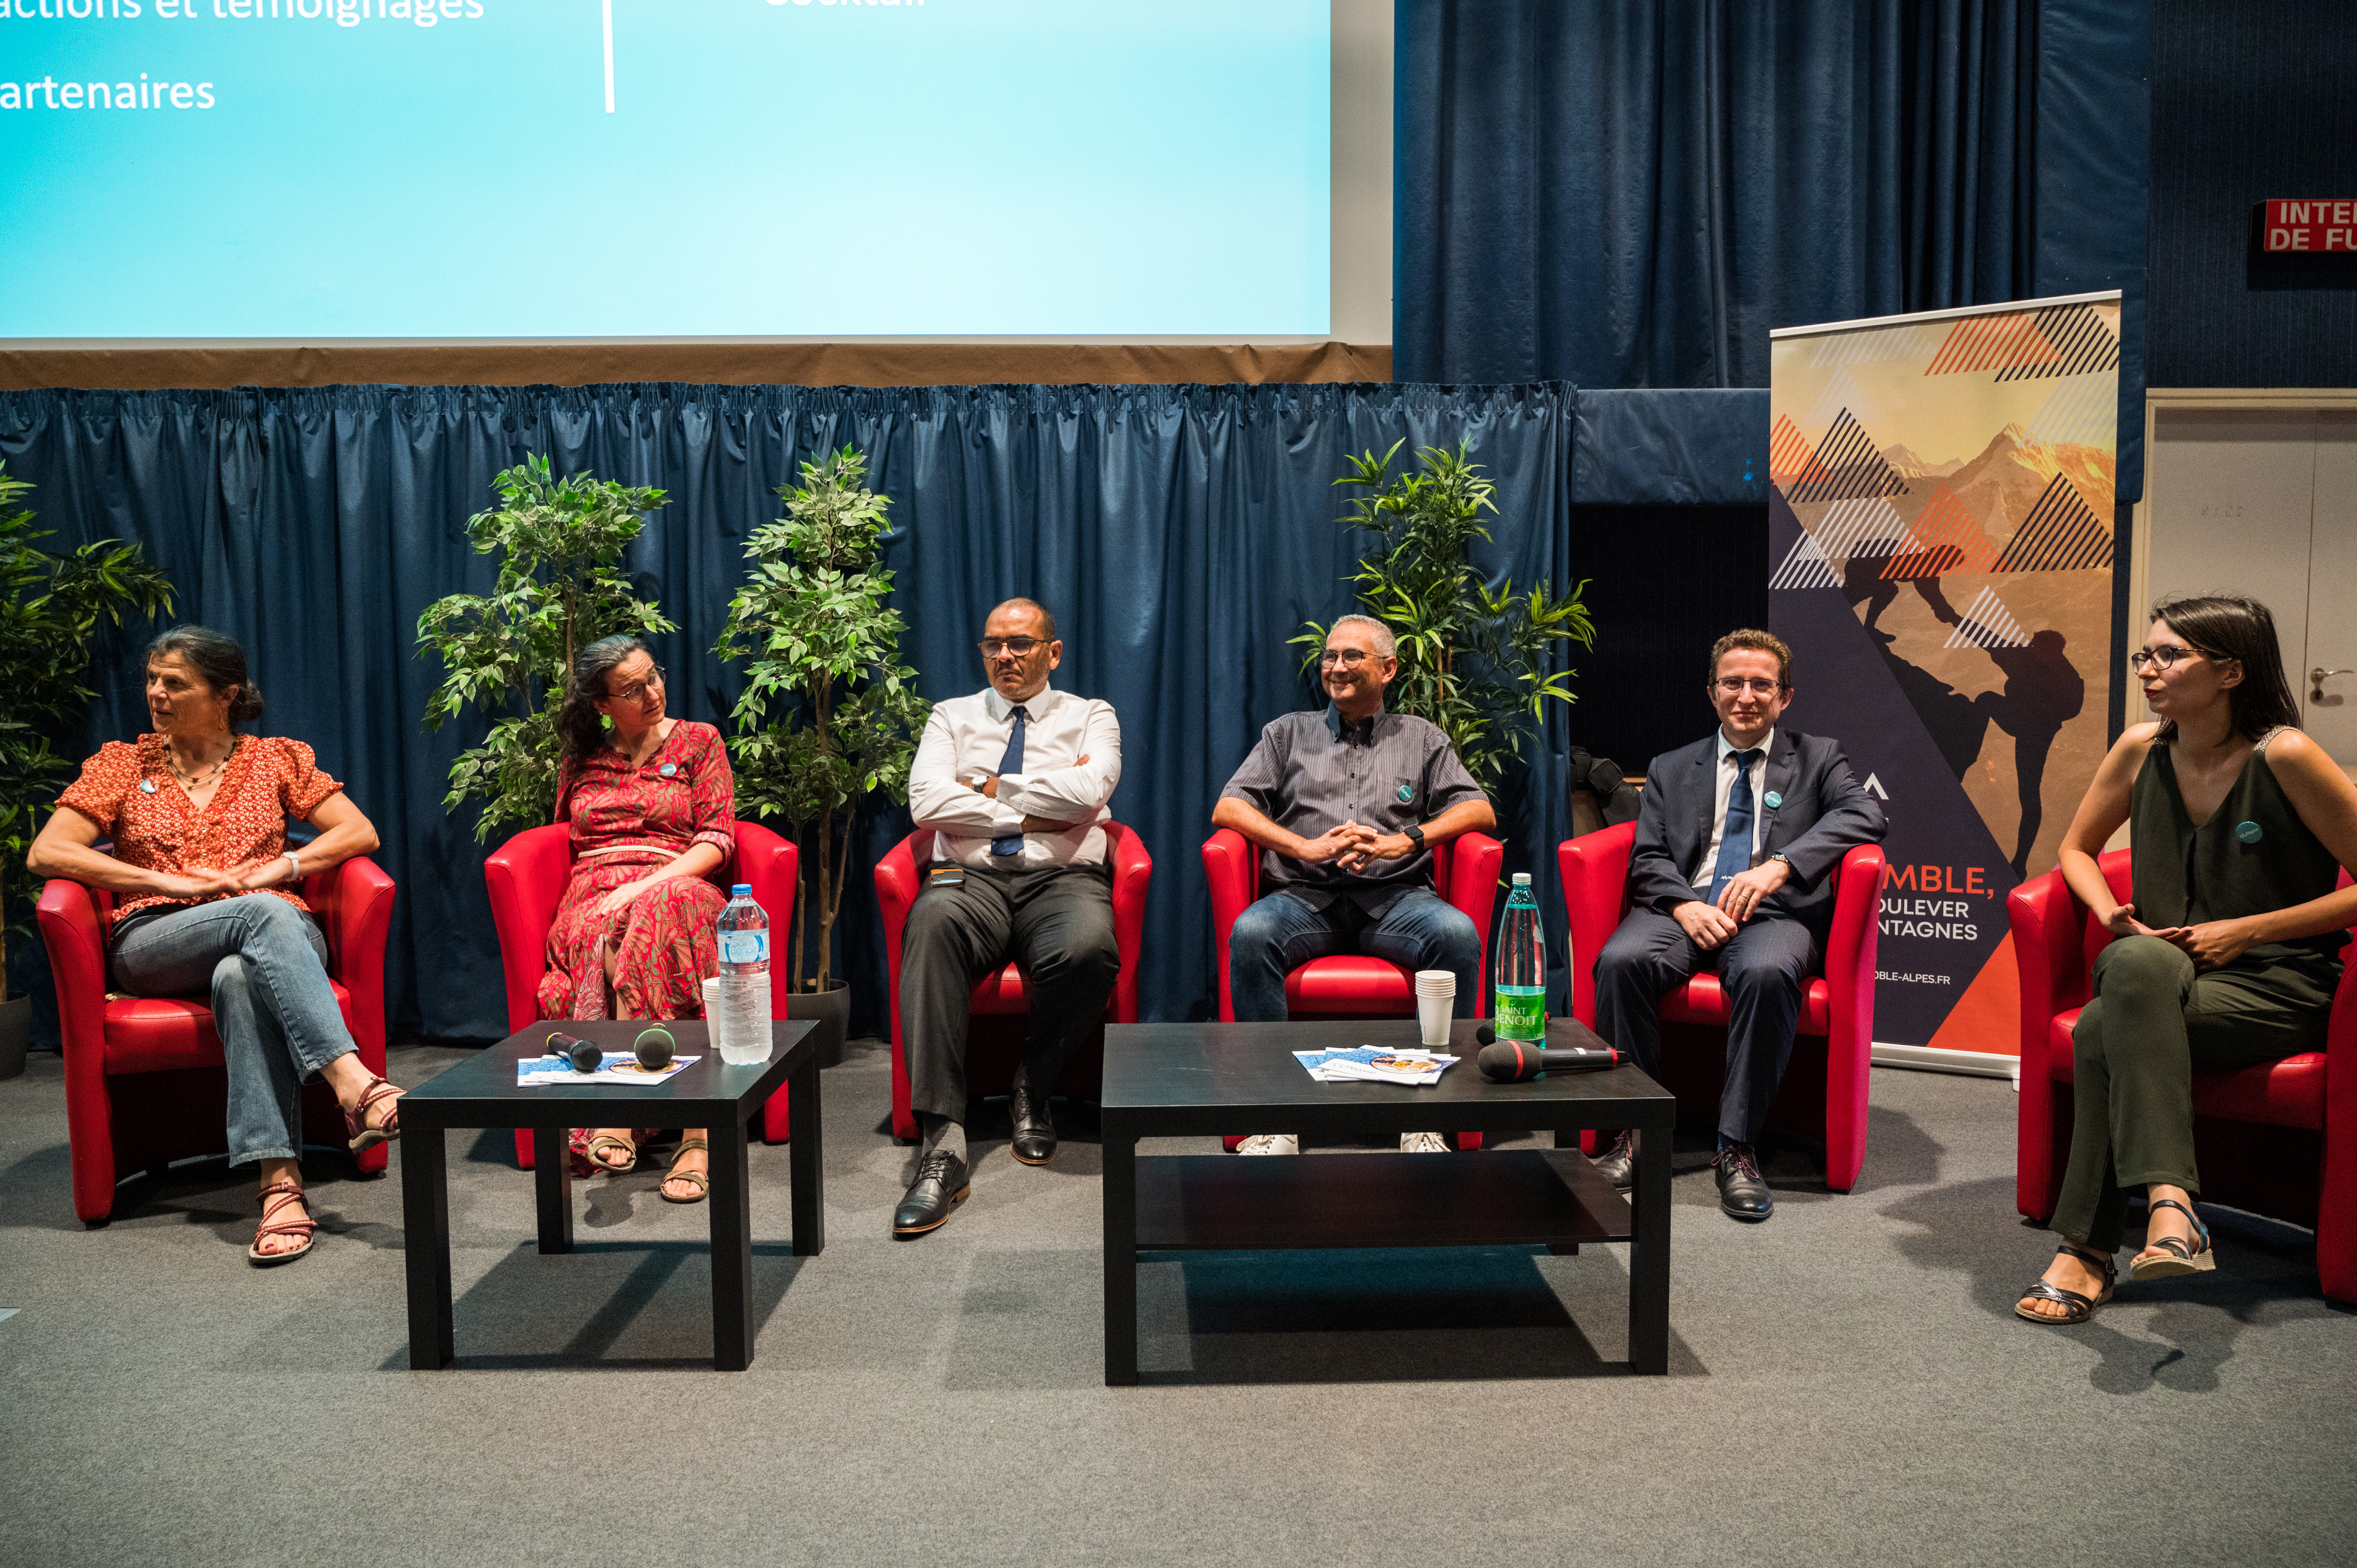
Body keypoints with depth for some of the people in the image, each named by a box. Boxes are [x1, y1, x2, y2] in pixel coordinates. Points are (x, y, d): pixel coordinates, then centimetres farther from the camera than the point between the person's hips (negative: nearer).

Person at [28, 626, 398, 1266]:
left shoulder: (276, 758, 16)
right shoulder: (124, 763, 16)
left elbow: (360, 833, 9)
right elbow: (45, 853, 5)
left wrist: (277, 867, -7)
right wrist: (169, 882, -6)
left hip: (282, 936, 1)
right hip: (156, 943, 0)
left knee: (239, 977, -40)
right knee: (263, 915, -37)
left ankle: (281, 1182, -50)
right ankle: (355, 1085, -55)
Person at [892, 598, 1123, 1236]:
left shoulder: (1091, 717, 17)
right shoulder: (952, 717, 20)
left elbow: (1088, 791, -6)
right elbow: (927, 802, 1)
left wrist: (990, 789, 1)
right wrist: (1031, 814, -2)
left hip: (1064, 879, -1)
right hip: (971, 877, 1)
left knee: (1089, 948, -38)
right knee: (933, 922, -37)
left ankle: (1033, 1091, -7)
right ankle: (943, 1145, -40)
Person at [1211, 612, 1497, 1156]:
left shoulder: (1421, 737, 22)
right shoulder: (1289, 732, 22)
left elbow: (1478, 810, 10)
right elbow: (1228, 808, 10)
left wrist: (1402, 841, -7)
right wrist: (1306, 847, -5)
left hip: (1394, 896, 0)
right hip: (1306, 897, 0)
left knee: (1458, 933, -32)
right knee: (1250, 932, -33)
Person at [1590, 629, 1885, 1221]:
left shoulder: (1817, 759, 18)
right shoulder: (1672, 768, 22)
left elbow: (1864, 814, -2)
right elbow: (1647, 860, 12)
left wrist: (1780, 865, -18)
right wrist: (1686, 906, -12)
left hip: (1774, 913, -2)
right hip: (1684, 910, 2)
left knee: (1766, 972, -37)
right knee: (1621, 960, -31)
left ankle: (1737, 1149, -27)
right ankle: (1633, 1131, -18)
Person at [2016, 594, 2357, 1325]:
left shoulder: (2286, 757, -10)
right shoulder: (2142, 751, 4)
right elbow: (2077, 849, 19)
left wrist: (2245, 930, -11)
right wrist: (2114, 917, 0)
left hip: (2276, 989, -4)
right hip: (2159, 976, 5)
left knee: (2104, 1033, -32)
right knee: (2133, 962, -33)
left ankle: (2087, 1250, -27)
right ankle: (2169, 1205, -37)